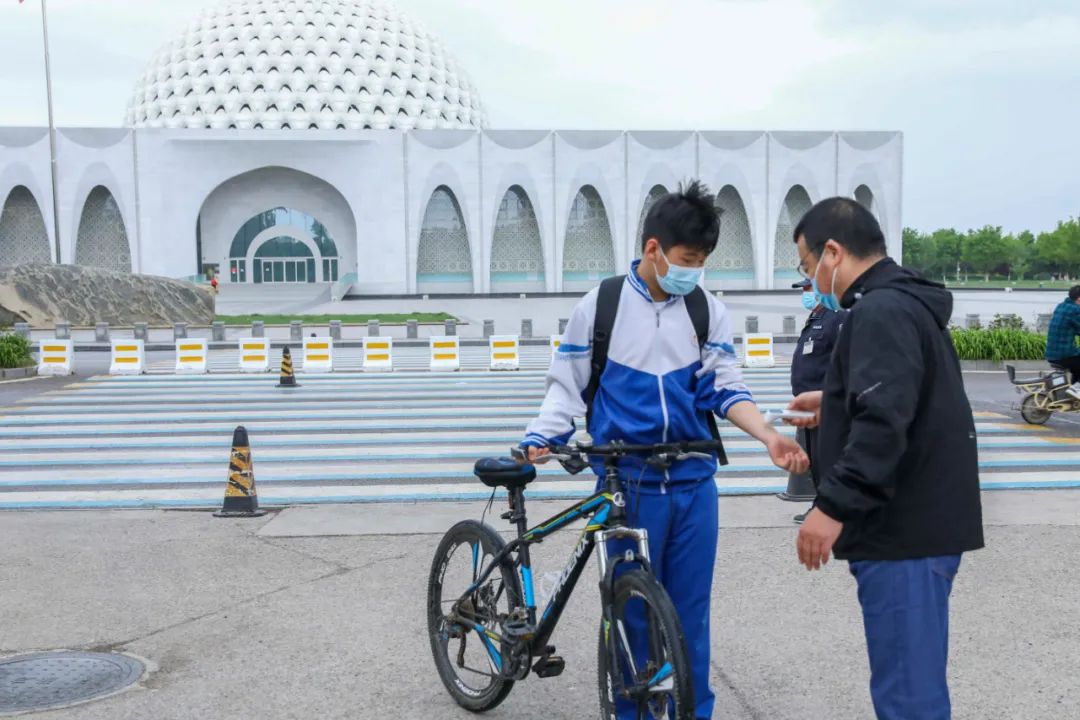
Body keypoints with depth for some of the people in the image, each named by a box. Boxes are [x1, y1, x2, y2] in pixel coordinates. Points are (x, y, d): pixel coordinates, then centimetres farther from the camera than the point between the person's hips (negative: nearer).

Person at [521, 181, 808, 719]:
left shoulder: (708, 310, 3)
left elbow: (725, 389, 2)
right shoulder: (600, 305, -3)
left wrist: (768, 436, -15)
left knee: (690, 612, 9)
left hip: (694, 482, 2)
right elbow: (567, 387, 3)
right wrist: (536, 444, -11)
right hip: (629, 483, -2)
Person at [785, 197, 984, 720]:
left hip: (904, 532, -11)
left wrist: (833, 506, -27)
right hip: (920, 524, 11)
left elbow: (885, 422, -27)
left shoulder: (880, 310, -16)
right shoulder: (908, 304, 17)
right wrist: (834, 407, 32)